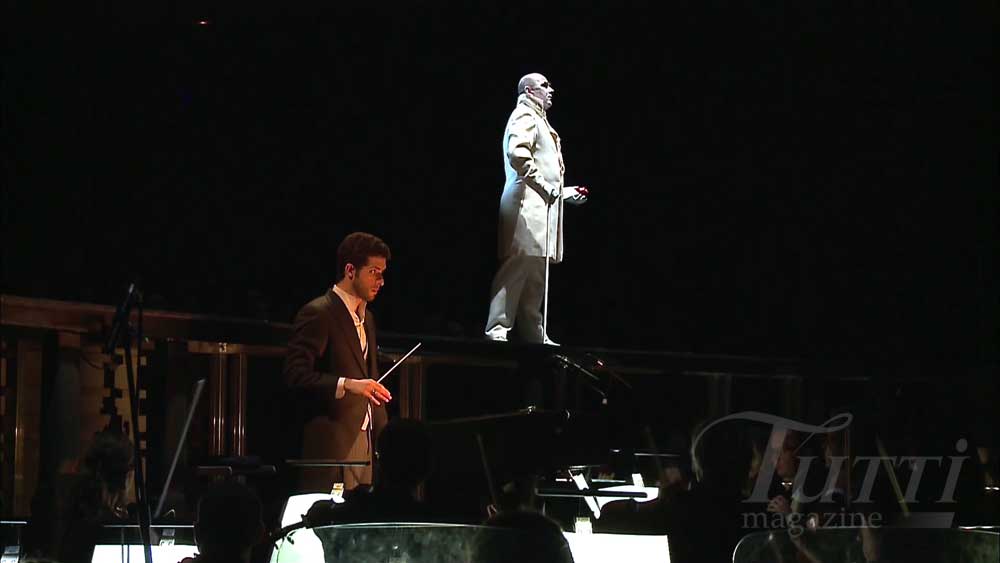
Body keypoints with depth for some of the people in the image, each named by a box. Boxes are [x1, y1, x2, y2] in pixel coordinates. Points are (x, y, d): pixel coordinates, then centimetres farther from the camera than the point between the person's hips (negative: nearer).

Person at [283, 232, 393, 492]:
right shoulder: (317, 314, -7)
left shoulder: (366, 318, 20)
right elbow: (295, 374, -16)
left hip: (366, 439, 8)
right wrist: (347, 385, -27)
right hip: (331, 444, -8)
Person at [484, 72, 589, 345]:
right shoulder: (525, 115, -3)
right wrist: (545, 185, -19)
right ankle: (497, 329, -20)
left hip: (541, 203, 10)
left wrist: (564, 192, 25)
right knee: (520, 262, -16)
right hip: (529, 202, -10)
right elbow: (517, 153, -21)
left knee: (535, 270, 8)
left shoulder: (537, 119, 28)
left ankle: (533, 333, 10)